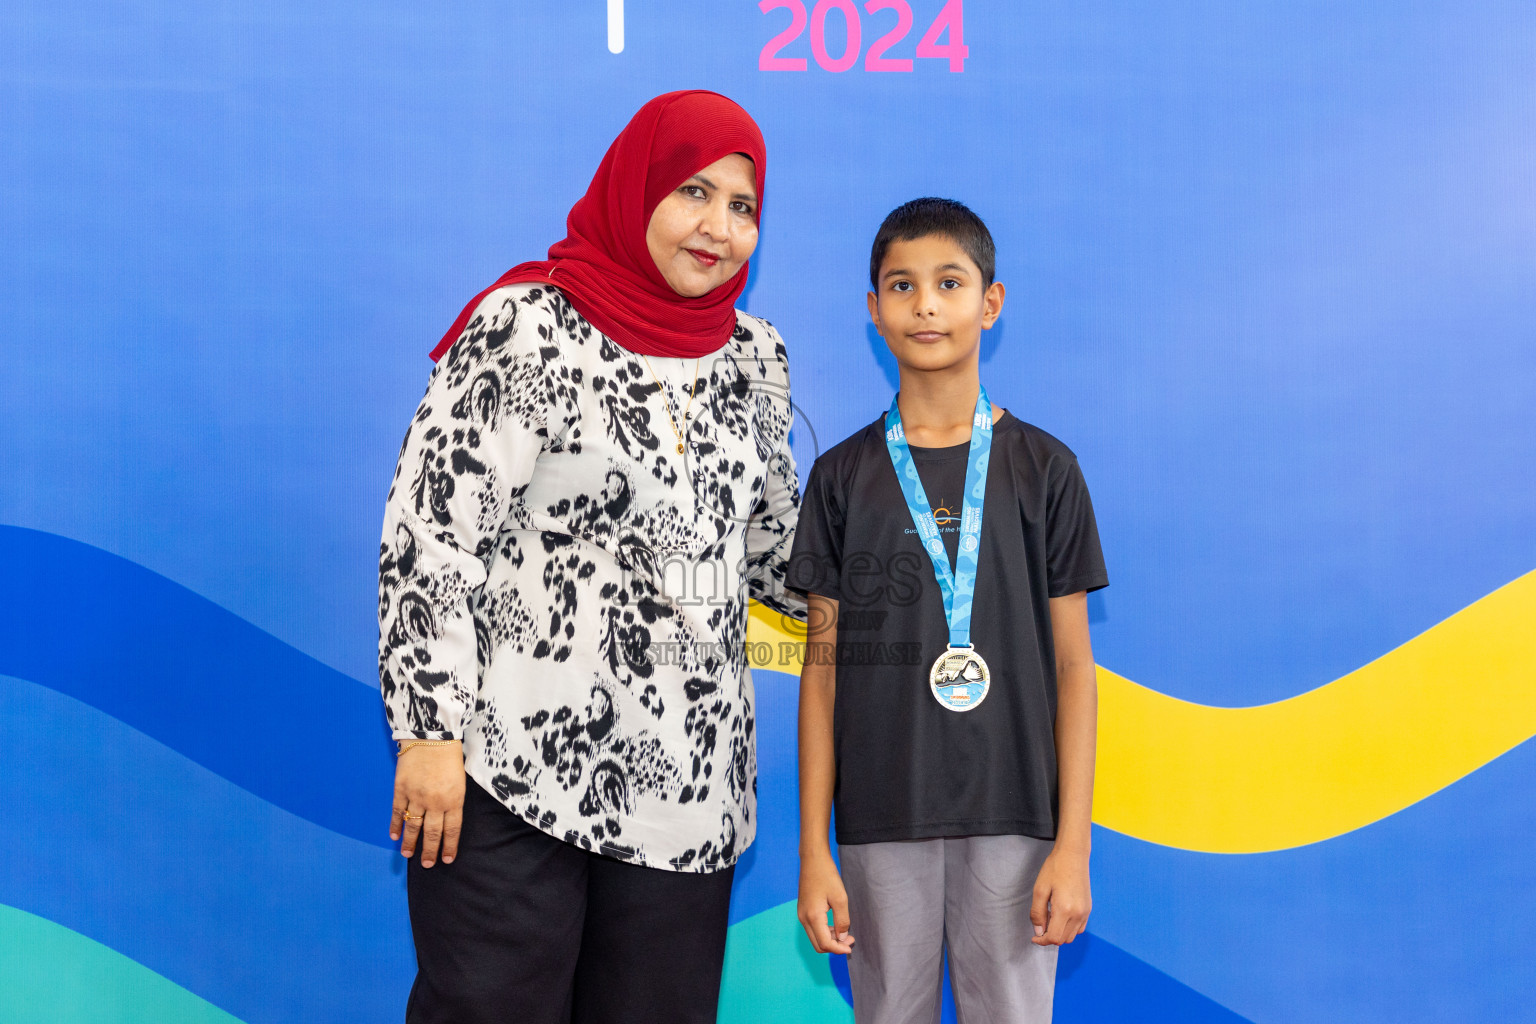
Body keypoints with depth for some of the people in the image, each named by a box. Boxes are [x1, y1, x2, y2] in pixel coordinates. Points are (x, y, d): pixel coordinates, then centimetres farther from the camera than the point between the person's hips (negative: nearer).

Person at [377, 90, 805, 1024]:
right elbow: (429, 536, -10)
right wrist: (430, 732, -13)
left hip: (690, 788, 6)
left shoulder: (754, 358, 11)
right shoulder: (526, 330, -7)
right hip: (512, 772, -5)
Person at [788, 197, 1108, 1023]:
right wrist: (813, 848, 0)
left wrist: (1073, 841, -3)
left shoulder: (1043, 468, 3)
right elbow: (822, 666, 4)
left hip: (1013, 818, -1)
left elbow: (1072, 663, 2)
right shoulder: (844, 475, 5)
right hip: (881, 823, 1)